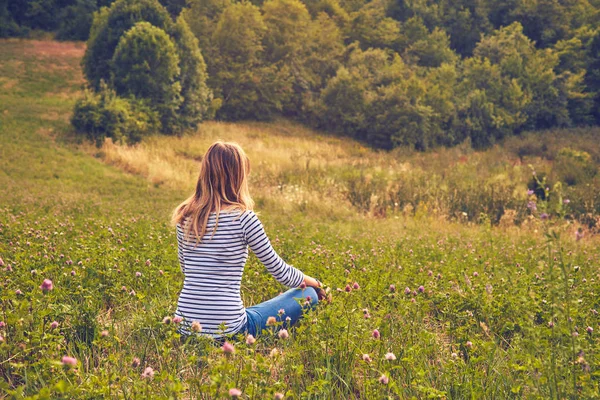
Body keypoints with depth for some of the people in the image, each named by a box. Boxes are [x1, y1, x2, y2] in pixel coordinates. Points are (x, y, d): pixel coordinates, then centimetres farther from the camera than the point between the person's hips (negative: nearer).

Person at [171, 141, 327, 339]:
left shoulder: (185, 216, 2)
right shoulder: (244, 218, -14)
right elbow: (278, 269, -3)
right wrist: (306, 279, 16)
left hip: (185, 326, 6)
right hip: (227, 328, -6)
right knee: (309, 294, 10)